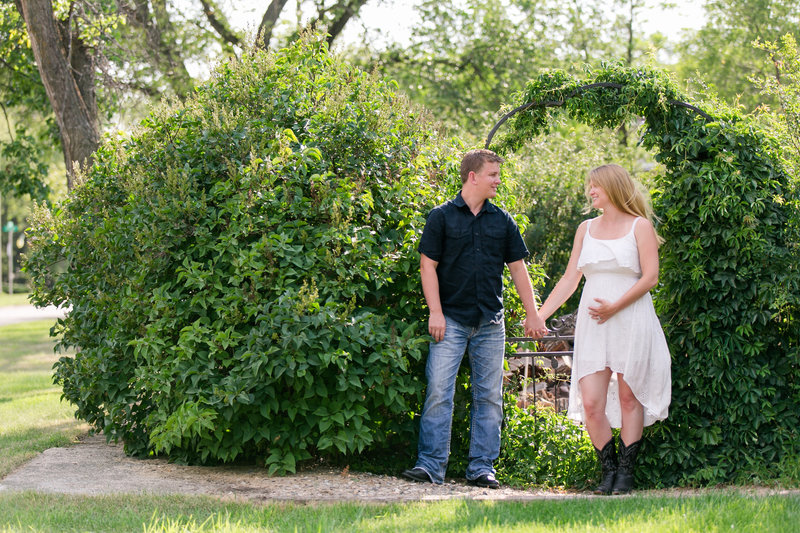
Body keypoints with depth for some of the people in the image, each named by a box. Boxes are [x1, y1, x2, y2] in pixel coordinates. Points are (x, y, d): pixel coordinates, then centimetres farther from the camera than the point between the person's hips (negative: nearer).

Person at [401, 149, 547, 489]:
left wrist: (532, 314, 8)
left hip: (490, 322, 4)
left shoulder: (502, 220, 10)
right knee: (438, 391, -9)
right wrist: (435, 312, -10)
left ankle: (482, 466, 8)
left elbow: (518, 268, 13)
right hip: (451, 319, -3)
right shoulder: (442, 217, 1)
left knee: (489, 396, 3)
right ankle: (431, 465, -6)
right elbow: (428, 265, -1)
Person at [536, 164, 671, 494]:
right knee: (590, 402, -5)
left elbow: (650, 276, -6)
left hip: (630, 319, -4)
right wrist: (539, 315, 7)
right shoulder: (586, 229, 15)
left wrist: (615, 307, -15)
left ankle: (626, 471, 7)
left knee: (628, 397, 0)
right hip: (592, 325, 4)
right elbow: (569, 279, 15)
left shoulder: (639, 226, 2)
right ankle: (608, 470, 6)